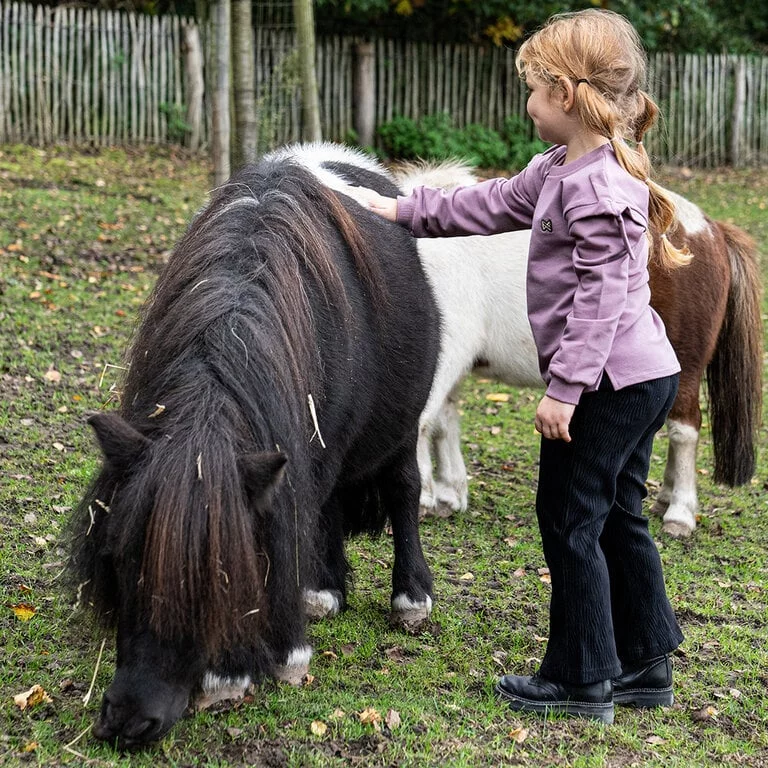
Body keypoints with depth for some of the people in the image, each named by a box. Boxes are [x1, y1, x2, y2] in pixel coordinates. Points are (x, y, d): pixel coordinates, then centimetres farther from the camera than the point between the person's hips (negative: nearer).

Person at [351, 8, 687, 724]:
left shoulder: (598, 186, -21)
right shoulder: (560, 170, 11)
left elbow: (601, 296, -24)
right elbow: (493, 204, 22)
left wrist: (564, 388, -23)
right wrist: (403, 211, 23)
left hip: (610, 381, -10)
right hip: (641, 375, 10)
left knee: (569, 518, 0)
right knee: (616, 517, 17)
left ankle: (581, 678, 9)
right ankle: (644, 662, 26)